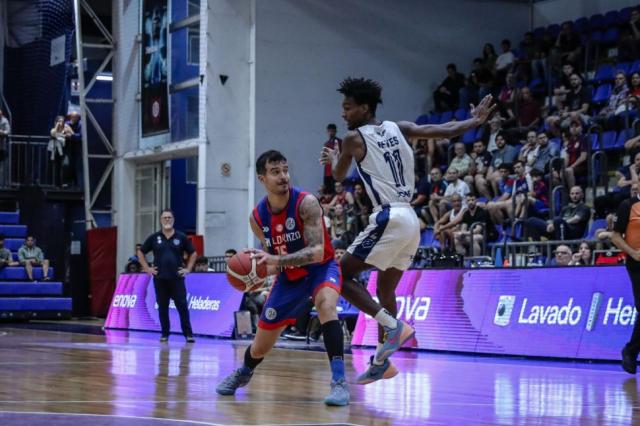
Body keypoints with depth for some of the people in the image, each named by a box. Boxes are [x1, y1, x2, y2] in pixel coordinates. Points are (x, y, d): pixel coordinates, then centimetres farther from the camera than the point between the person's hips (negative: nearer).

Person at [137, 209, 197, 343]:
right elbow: (140, 252, 12)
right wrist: (147, 268, 5)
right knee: (162, 307, 5)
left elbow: (193, 253, 14)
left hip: (177, 278, -1)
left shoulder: (181, 237, 4)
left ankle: (188, 334, -4)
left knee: (182, 306, -6)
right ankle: (165, 334, 14)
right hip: (160, 278, 1)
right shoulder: (154, 238, 4)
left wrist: (188, 269, 4)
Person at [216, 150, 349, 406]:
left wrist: (276, 260, -44)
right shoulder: (257, 217, -10)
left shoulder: (306, 203, -25)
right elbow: (274, 260, 3)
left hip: (321, 268, -4)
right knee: (261, 346, 9)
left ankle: (339, 382, -40)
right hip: (289, 277, 5)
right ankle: (243, 373, 46)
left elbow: (317, 252, -33)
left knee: (325, 303, -40)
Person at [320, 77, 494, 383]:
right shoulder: (398, 129, 12)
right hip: (411, 220, 8)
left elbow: (338, 176, 15)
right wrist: (476, 121, 23)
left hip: (389, 218, -8)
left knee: (342, 277, -1)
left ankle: (393, 326, -13)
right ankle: (382, 362, 21)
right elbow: (446, 132, 9)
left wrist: (331, 159, 36)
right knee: (385, 290, 19)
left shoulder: (354, 138, -3)